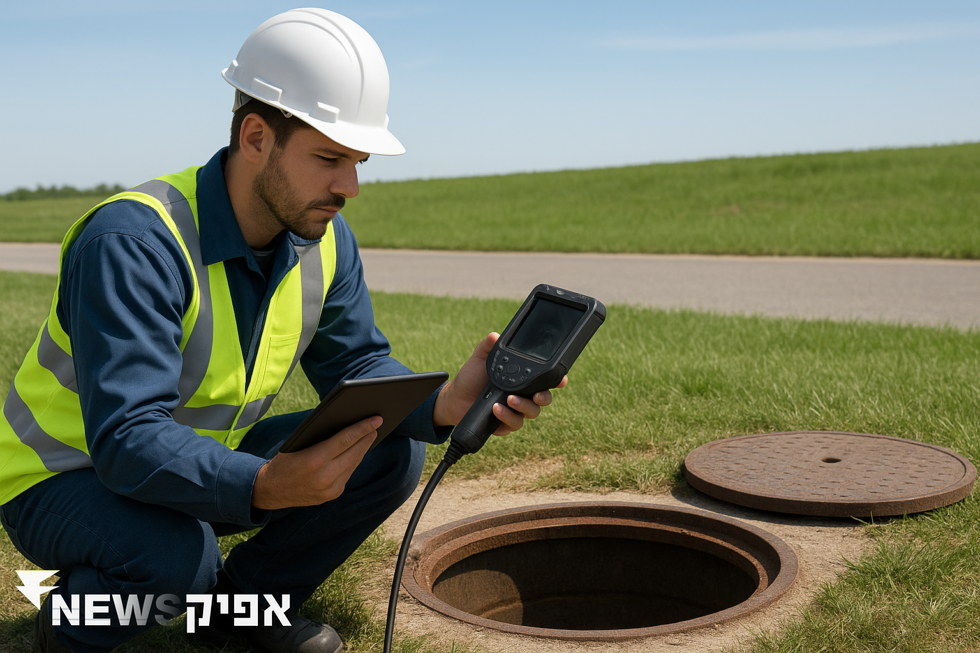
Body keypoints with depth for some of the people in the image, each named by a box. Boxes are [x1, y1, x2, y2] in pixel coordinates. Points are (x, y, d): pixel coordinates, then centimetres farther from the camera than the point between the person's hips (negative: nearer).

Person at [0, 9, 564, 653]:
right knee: (176, 553, -38)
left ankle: (245, 598, 11)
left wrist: (445, 405, -26)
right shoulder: (134, 241, -32)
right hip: (61, 479, -6)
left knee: (393, 453, -7)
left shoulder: (325, 240, -8)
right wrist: (266, 486, -55)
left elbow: (357, 366, -4)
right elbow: (126, 440, -38)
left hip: (207, 457, 7)